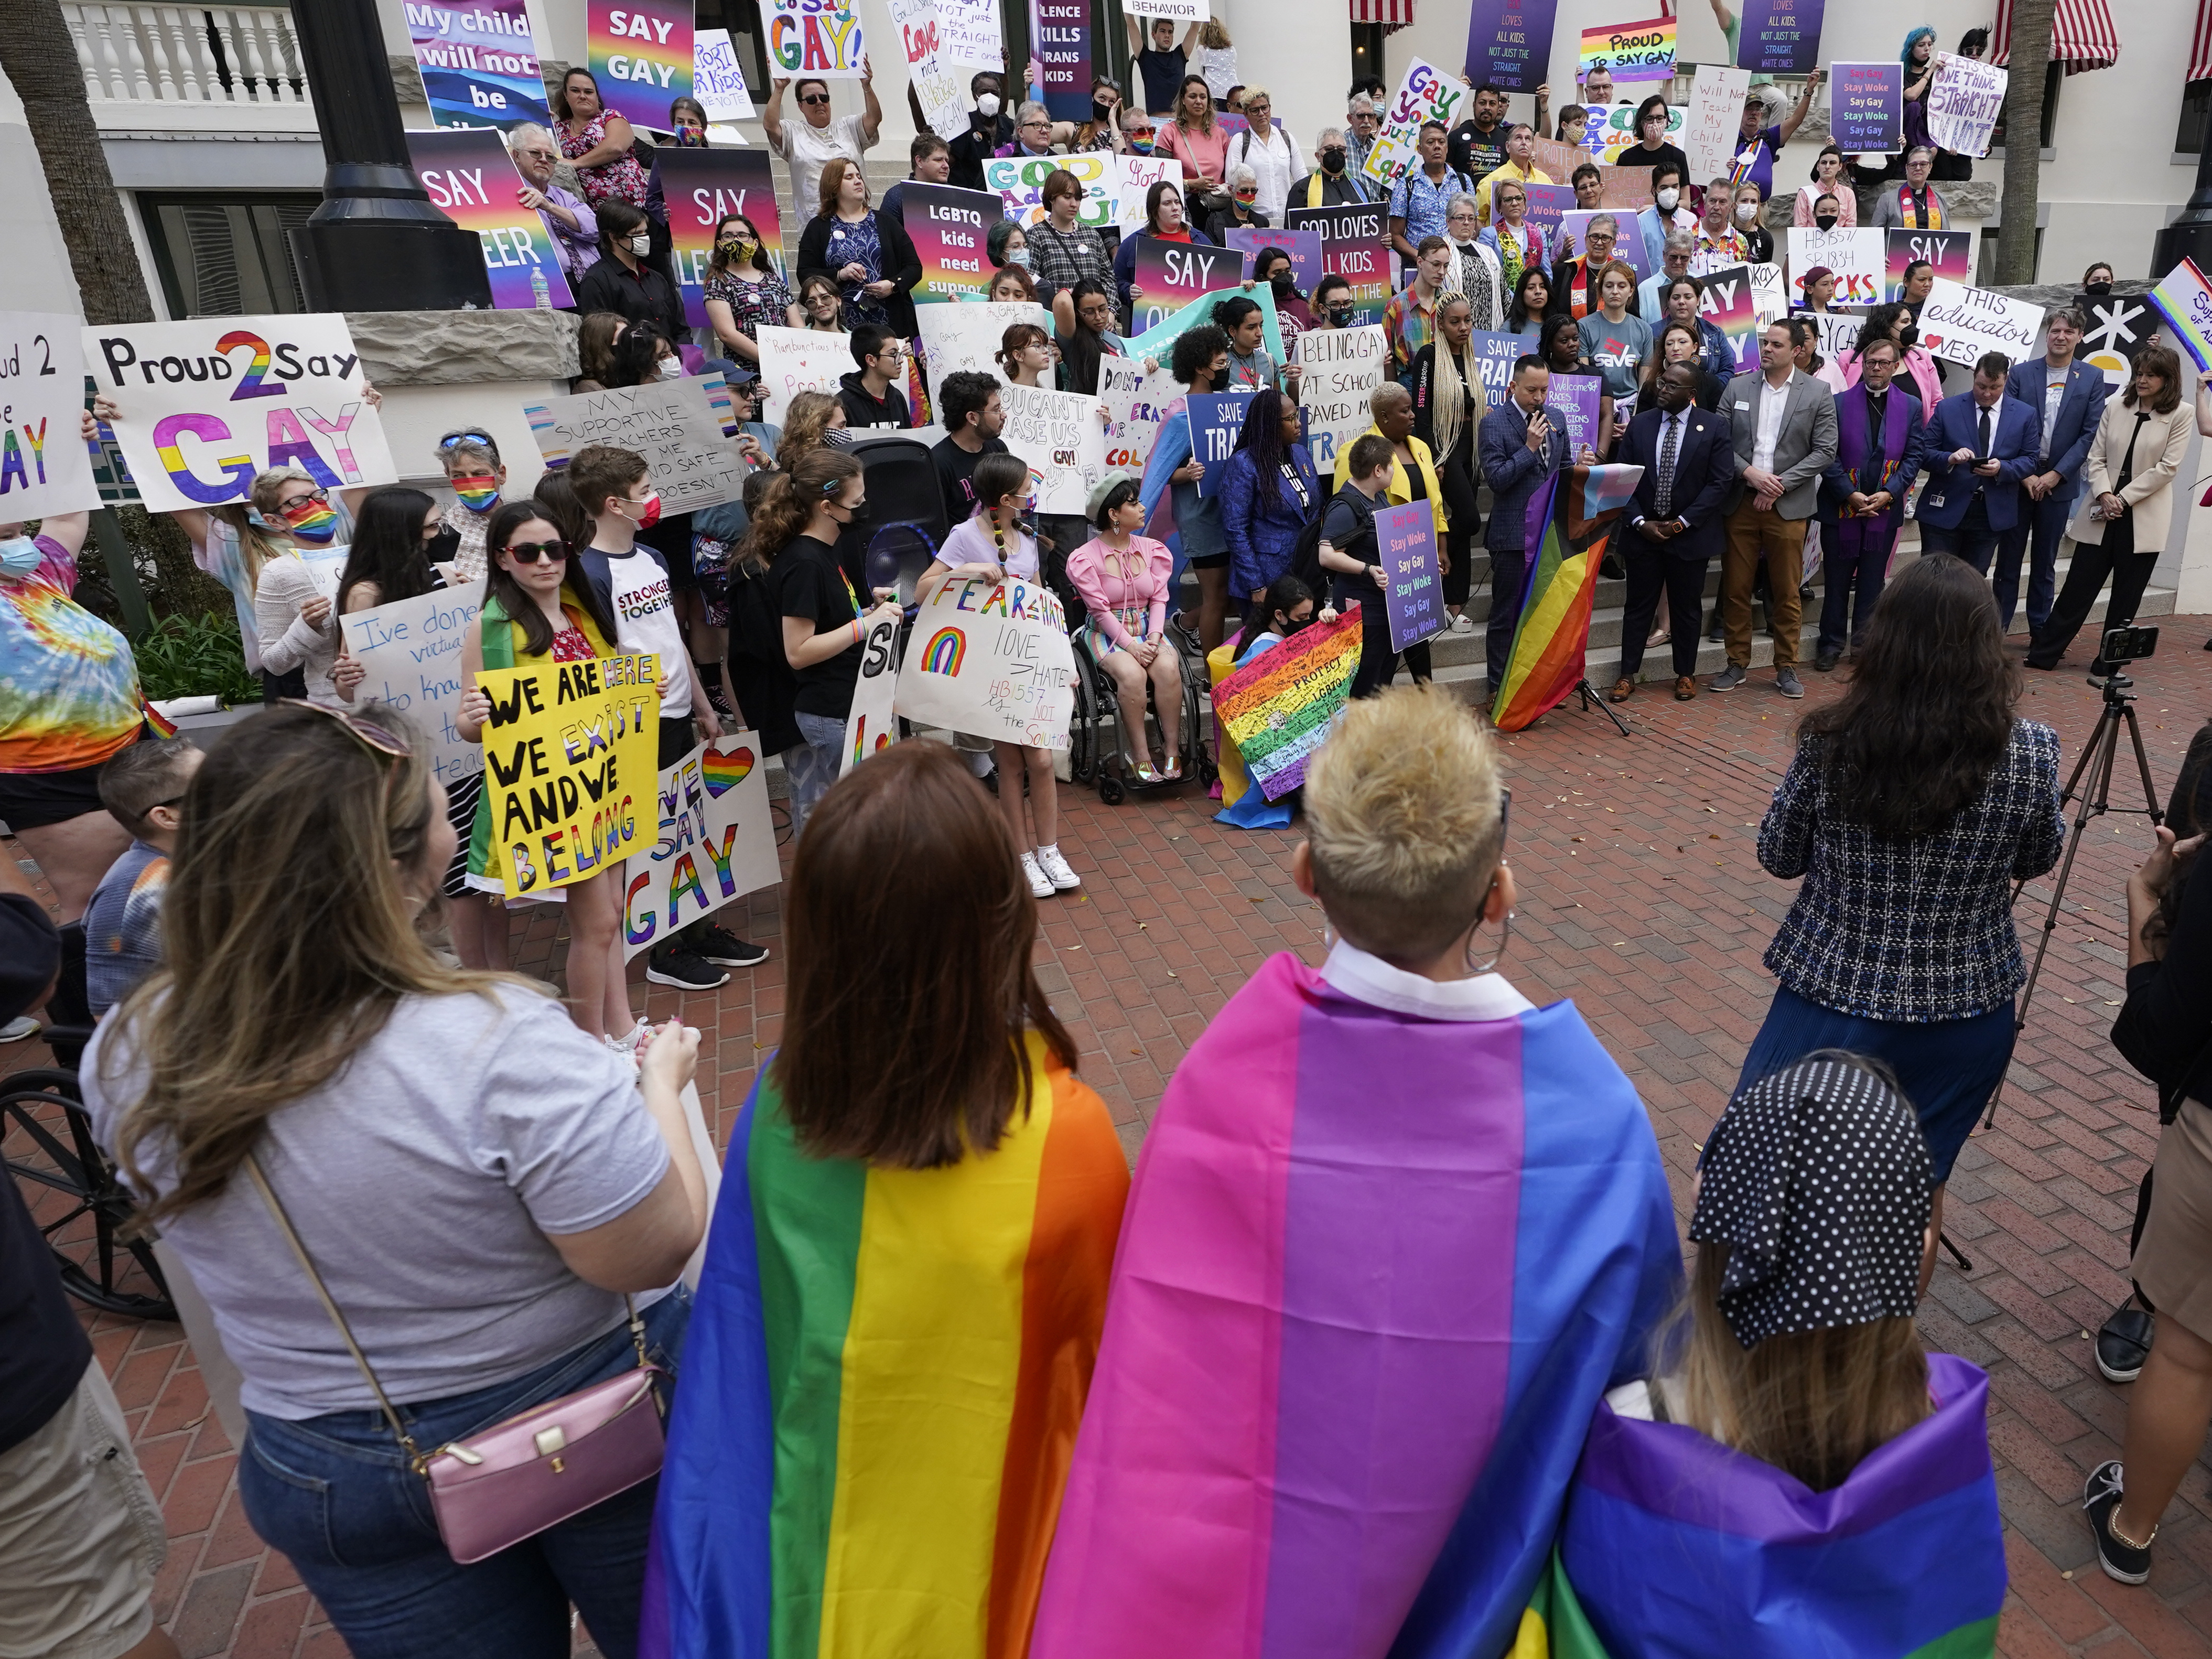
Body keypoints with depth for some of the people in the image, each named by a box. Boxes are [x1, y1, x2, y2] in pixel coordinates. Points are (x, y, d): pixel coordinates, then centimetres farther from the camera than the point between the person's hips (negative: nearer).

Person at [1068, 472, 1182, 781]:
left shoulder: (1152, 550, 8)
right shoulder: (1085, 558, -6)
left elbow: (1159, 598, 5)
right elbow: (1101, 611, -10)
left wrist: (1154, 636, -13)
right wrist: (1131, 645, -19)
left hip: (1147, 627, 4)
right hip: (1107, 633, -3)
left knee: (1168, 668, -29)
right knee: (1132, 674, -34)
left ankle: (1172, 749, -19)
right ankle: (1140, 756, -22)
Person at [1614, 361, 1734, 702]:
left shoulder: (1714, 428, -3)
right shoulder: (1639, 424, 4)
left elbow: (1720, 482, -7)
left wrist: (1683, 522, -14)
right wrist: (1640, 522, -9)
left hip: (1690, 535, -1)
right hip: (1643, 532, 2)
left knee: (1686, 608, 9)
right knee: (1638, 607, 6)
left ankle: (1686, 674, 22)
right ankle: (1627, 675, 13)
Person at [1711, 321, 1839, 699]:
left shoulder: (1817, 393, 1)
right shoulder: (1737, 387, 5)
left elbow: (1825, 452, -2)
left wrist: (1780, 484, -11)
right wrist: (1749, 473, -12)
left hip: (1788, 506, -1)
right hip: (1740, 503, 1)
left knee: (1787, 593, 4)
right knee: (1735, 589, 4)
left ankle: (1786, 668, 14)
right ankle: (1737, 664, 15)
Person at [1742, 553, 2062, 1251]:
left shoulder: (1830, 743, -17)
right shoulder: (2029, 753, -14)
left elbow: (1778, 858, -2)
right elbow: (2039, 861, 6)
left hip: (1831, 1001, -1)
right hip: (1966, 1016, 2)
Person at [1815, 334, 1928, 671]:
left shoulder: (1911, 406, 7)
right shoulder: (1839, 402, 0)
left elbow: (1914, 455, 3)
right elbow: (1829, 455, -4)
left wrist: (1888, 493, -11)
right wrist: (1850, 494, -13)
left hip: (1885, 508, 2)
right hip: (1841, 505, -2)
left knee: (1873, 581, 8)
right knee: (1837, 580, 5)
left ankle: (1865, 644, 18)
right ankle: (1831, 645, 14)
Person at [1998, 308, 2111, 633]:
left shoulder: (2093, 378, 3)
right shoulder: (2020, 373, 1)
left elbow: (2090, 433, -2)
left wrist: (2056, 474, -11)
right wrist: (2025, 473, -10)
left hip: (2059, 482, 1)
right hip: (2017, 480, -1)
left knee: (2045, 563, 9)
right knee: (2008, 559, 2)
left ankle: (2041, 631, 15)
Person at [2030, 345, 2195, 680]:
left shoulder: (2181, 415, -2)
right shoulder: (2115, 406, 4)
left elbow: (2167, 468, -7)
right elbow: (2096, 457, 2)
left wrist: (2123, 498, -13)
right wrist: (2104, 495, -12)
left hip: (2143, 518, -1)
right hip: (2102, 513, 1)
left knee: (2126, 597, 6)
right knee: (2078, 586, 4)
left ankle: (2107, 666, 14)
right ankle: (2042, 654, 9)